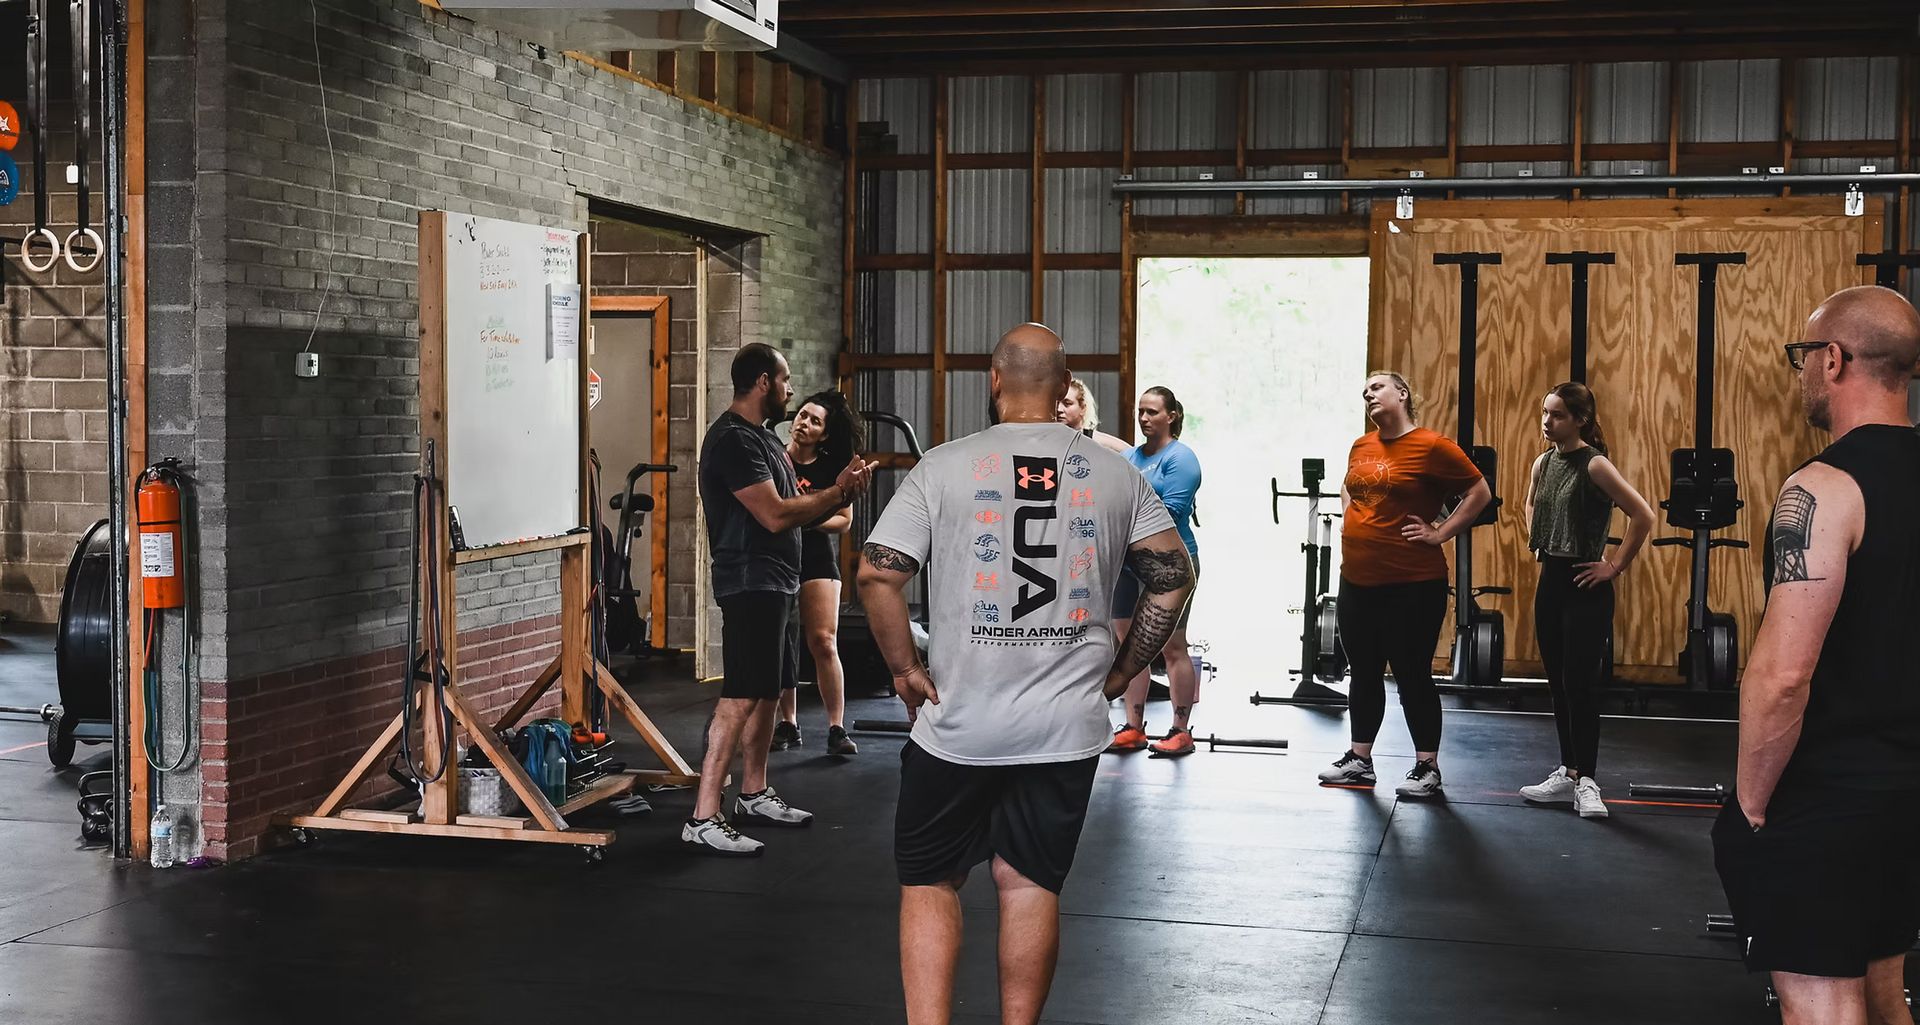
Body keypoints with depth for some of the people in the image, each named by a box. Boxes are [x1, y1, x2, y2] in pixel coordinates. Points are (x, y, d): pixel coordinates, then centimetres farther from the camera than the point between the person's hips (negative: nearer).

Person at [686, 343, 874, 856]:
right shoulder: (733, 439, -16)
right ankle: (703, 818, -14)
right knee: (741, 697, -13)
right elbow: (776, 515, -22)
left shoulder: (762, 436, 17)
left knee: (768, 692, 17)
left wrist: (839, 491, 2)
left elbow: (790, 508, 16)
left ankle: (754, 794, 28)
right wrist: (838, 492, -12)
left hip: (776, 581, 11)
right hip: (750, 582, -11)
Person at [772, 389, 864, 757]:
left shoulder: (831, 469, 1)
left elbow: (844, 520, 6)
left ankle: (837, 729, -7)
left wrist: (809, 520, -11)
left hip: (816, 558, -1)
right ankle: (788, 725, 16)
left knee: (824, 642, -10)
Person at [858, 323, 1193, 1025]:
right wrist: (1123, 670, 9)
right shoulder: (1115, 473, 3)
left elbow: (877, 573, -10)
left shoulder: (945, 467, -5)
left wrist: (904, 669, 0)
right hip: (1068, 727, 2)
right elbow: (1174, 574, 2)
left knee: (930, 881, 11)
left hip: (958, 724, -2)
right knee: (1031, 884, 10)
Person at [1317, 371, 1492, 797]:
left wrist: (1441, 533, -9)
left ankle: (1426, 767, 11)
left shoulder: (1432, 446, -9)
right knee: (1363, 674, 14)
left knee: (1413, 677, 0)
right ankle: (1359, 760, 24)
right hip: (1357, 581, 7)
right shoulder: (1361, 447, 11)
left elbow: (1480, 493, -7)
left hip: (1412, 585, -7)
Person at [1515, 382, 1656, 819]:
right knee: (1557, 683, 11)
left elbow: (1643, 516, -19)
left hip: (1585, 587, -7)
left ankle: (1586, 781, 1)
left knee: (1580, 684, -5)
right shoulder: (1543, 463, 8)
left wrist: (1617, 566, -14)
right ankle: (1567, 773, 20)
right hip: (1550, 581, 7)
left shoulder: (1594, 466, -14)